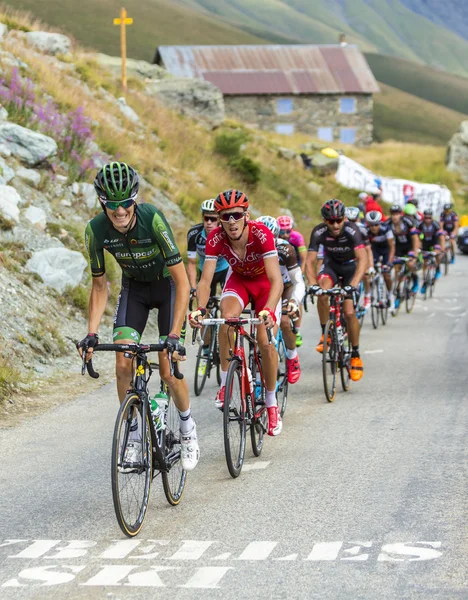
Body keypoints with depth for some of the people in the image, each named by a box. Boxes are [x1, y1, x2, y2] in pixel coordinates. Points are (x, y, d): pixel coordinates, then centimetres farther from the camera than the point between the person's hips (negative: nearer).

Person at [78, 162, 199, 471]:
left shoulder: (153, 219, -34)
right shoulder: (96, 230, -23)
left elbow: (183, 282, -32)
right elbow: (100, 286, -8)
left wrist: (174, 335, -38)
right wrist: (92, 333, -19)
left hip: (168, 285, -3)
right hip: (134, 286, 3)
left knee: (167, 368, -11)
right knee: (123, 365, -12)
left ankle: (188, 426, 15)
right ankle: (134, 436, 5)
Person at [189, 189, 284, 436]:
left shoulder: (261, 234, -36)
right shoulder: (216, 238, -28)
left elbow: (276, 281, -42)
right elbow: (205, 279, -30)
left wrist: (269, 311, -58)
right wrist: (200, 309, -48)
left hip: (265, 283, -2)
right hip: (238, 279, 2)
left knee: (266, 341, -13)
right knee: (227, 317, -29)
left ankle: (272, 404, 7)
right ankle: (225, 384, -14)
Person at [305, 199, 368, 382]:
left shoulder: (352, 230, -32)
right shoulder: (319, 232, -25)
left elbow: (363, 259, -40)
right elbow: (310, 261, -27)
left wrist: (353, 284, -53)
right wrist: (313, 284, -44)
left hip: (350, 266, -2)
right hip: (331, 265, 2)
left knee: (349, 312, -14)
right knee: (322, 292, -31)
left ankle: (356, 356, 4)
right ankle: (325, 334, -11)